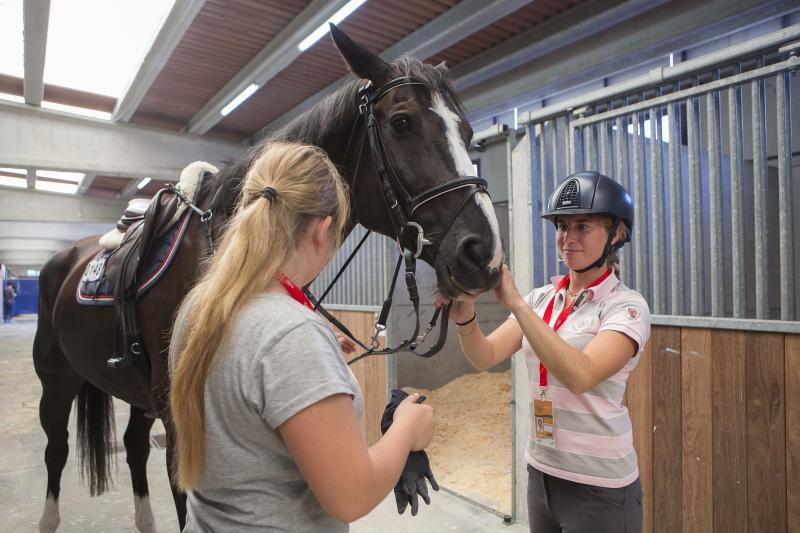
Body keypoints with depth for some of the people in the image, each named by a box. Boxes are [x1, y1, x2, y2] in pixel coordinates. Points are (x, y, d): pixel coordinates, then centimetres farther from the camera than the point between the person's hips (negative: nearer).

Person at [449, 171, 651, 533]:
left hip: (599, 486, -5)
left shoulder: (626, 305, -13)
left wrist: (515, 303, -32)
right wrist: (465, 319, -26)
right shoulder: (542, 298, 1)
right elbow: (485, 358, -7)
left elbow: (580, 375, -29)